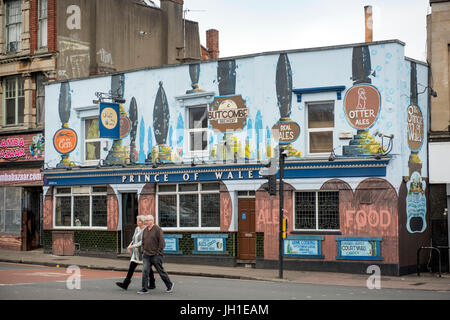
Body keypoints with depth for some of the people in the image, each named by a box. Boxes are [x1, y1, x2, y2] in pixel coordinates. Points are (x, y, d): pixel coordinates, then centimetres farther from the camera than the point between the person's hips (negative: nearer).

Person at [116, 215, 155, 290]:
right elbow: (134, 239, 19)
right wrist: (130, 246, 6)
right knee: (131, 267, -1)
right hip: (136, 252, 8)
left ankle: (152, 284, 20)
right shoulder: (137, 229, 12)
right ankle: (125, 284, -5)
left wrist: (134, 246, -25)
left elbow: (143, 241, -21)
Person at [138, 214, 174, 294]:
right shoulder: (145, 230, 10)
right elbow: (143, 242, 22)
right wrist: (144, 251, 9)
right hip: (146, 256, 5)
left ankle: (170, 285, 24)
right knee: (145, 271, -7)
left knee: (161, 271, 5)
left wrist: (158, 253, -14)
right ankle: (144, 289, -4)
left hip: (156, 255, -5)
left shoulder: (158, 229, -10)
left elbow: (162, 242, -13)